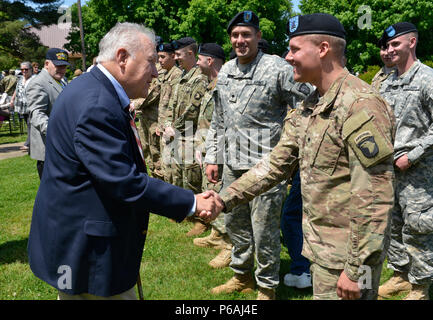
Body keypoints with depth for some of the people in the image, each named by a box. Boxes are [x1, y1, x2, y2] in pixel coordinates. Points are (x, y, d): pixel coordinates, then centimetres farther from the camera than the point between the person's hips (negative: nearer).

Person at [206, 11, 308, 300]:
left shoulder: (279, 68, -8)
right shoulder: (225, 72, 12)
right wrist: (213, 157, 15)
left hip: (266, 162, -7)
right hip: (232, 162, 7)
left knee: (264, 227, 1)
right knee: (234, 221, 17)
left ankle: (267, 287, 21)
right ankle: (242, 276, 38)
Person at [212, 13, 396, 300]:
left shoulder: (360, 106, -21)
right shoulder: (309, 107, 7)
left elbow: (375, 198, -23)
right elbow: (276, 164, 7)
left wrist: (357, 269, -21)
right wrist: (226, 198, 0)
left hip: (348, 252, -8)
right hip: (320, 245, 8)